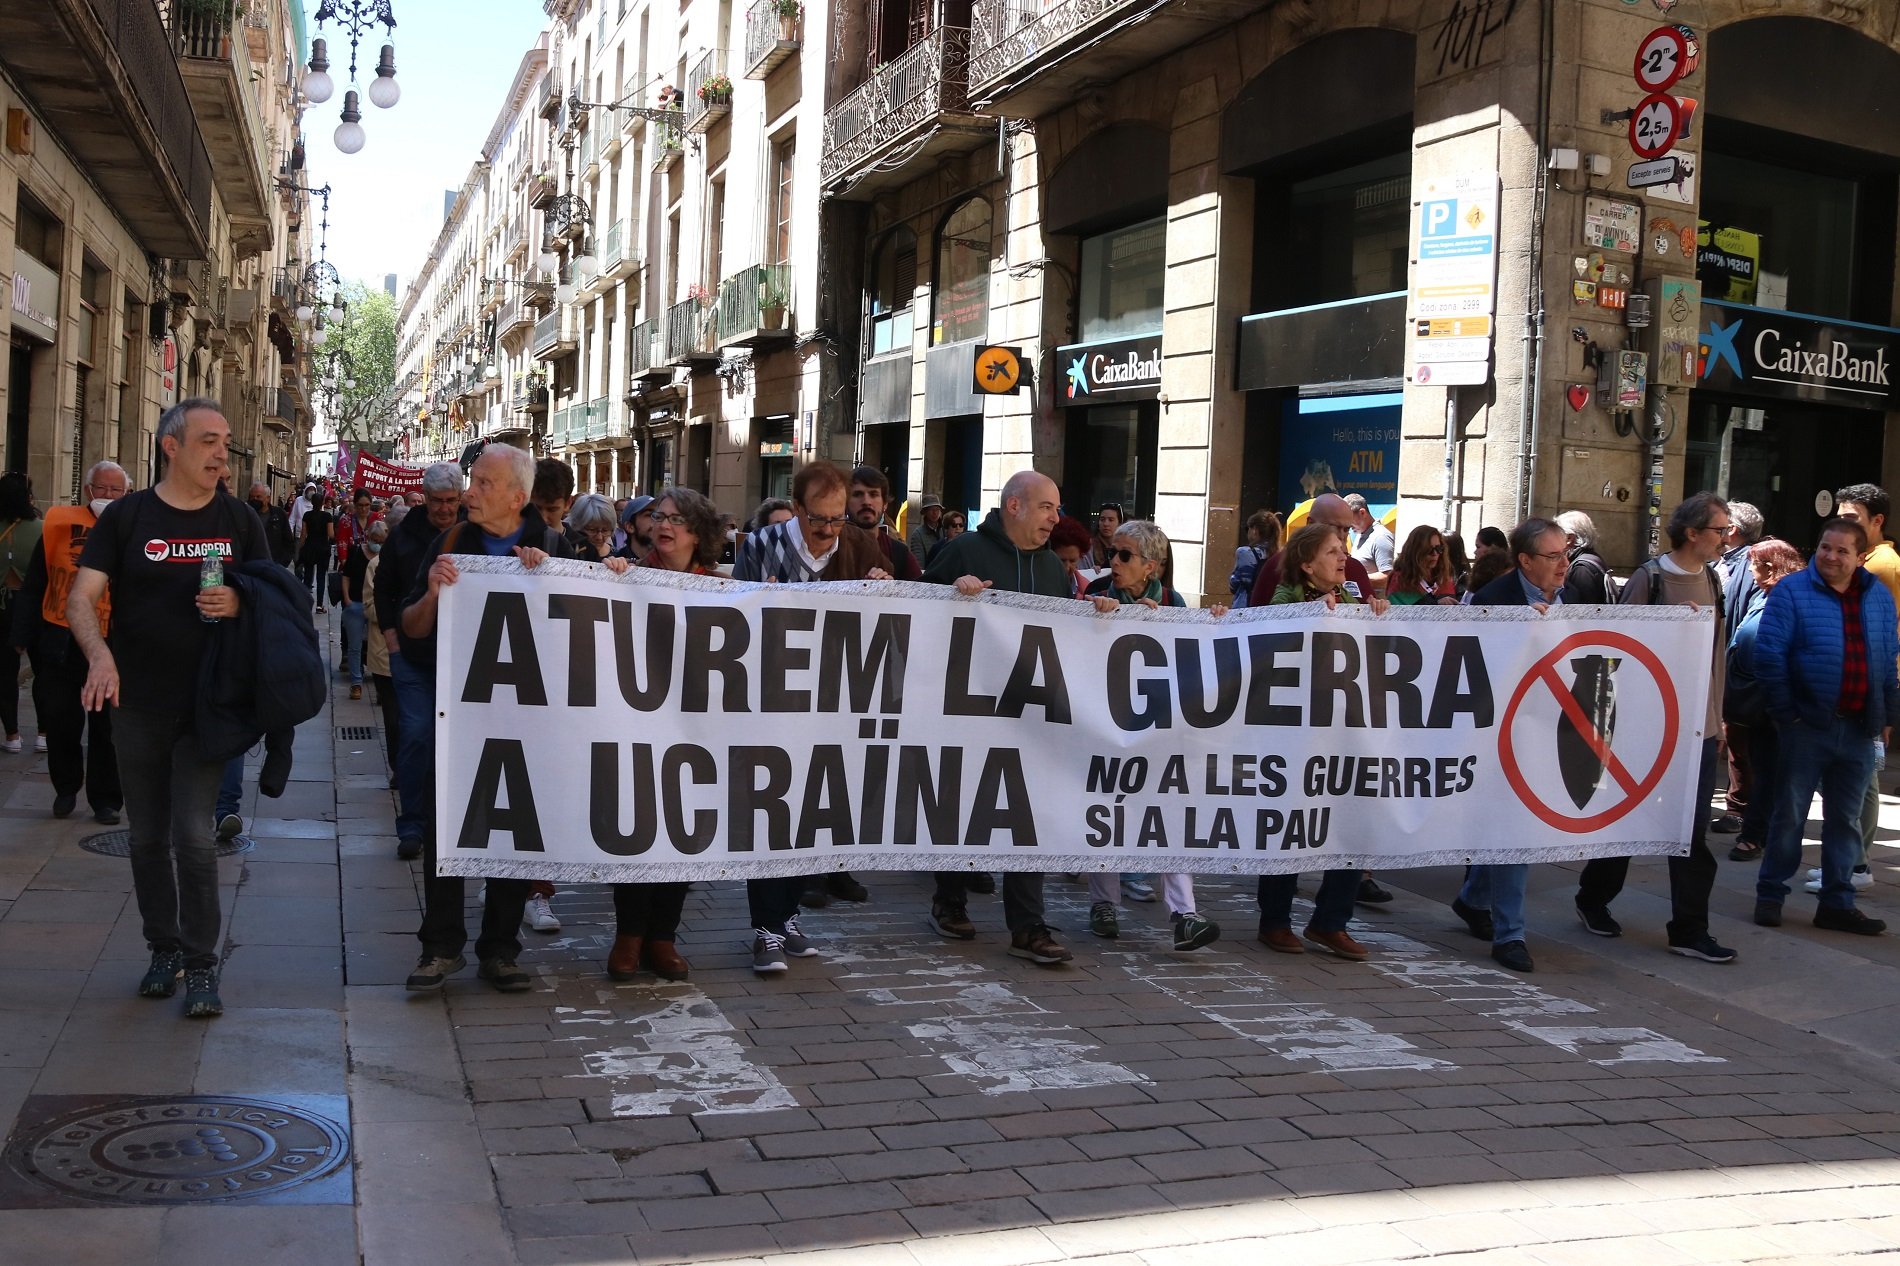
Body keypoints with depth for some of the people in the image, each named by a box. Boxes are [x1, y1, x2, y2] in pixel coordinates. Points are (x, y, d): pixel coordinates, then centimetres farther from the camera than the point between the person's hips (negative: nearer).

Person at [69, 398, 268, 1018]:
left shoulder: (238, 520, 4)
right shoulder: (126, 516, -1)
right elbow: (81, 598, -7)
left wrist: (238, 604, -15)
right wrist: (100, 655, -27)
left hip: (207, 706, -1)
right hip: (138, 706, 1)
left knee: (193, 835, -8)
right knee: (148, 837, 11)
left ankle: (201, 967, 2)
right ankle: (164, 949, 28)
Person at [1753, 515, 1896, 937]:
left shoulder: (1879, 597, 8)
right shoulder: (1791, 592, -6)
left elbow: (1891, 661, 13)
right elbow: (1768, 655, -10)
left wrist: (1887, 716, 7)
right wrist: (1786, 713, -12)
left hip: (1859, 729, 4)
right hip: (1808, 725, -4)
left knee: (1846, 819, 11)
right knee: (1789, 815, 4)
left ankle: (1837, 903, 19)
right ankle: (1770, 895, 15)